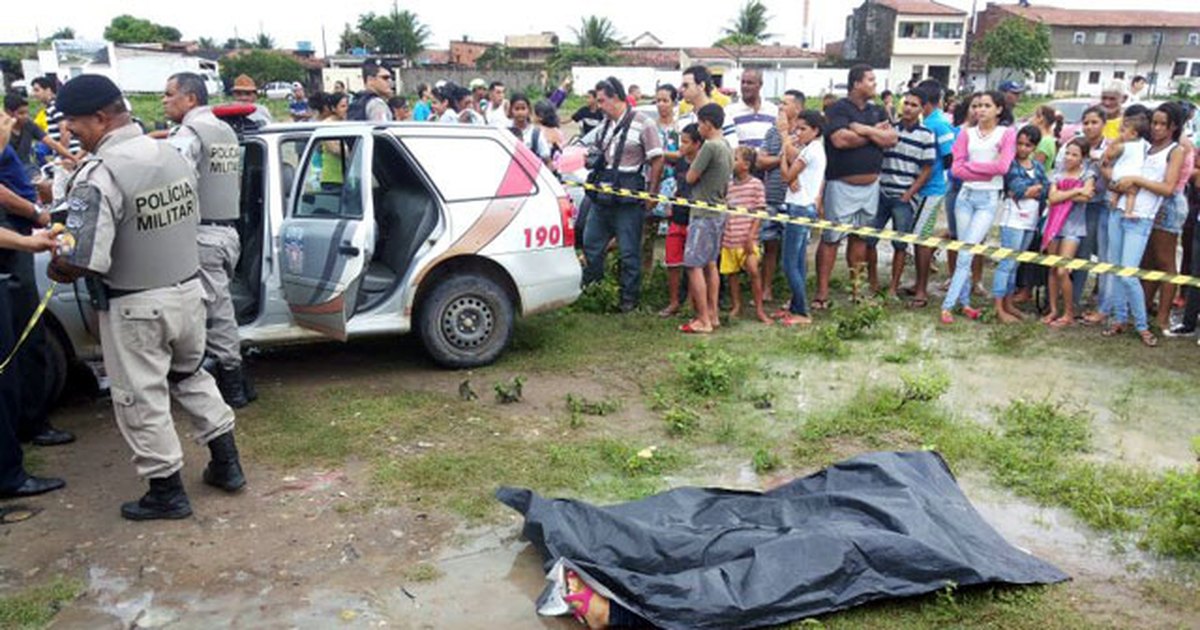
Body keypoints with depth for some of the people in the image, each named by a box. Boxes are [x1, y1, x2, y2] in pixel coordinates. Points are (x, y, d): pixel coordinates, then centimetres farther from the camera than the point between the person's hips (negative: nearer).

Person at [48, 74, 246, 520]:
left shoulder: (100, 174, -22)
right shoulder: (173, 155, 1)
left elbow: (79, 262, -27)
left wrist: (55, 267, -6)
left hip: (136, 307, -7)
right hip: (188, 290, 7)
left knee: (141, 400, 9)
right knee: (192, 377, 24)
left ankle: (167, 492, 20)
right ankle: (226, 464, 30)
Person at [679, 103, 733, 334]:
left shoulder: (710, 146, -18)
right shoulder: (727, 146, 11)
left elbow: (691, 177, -14)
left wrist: (693, 165, 4)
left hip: (703, 214, -10)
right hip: (718, 212, 10)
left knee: (694, 265, -6)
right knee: (710, 264, 14)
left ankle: (703, 319, -5)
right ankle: (712, 314, 19)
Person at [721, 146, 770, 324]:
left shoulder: (756, 184, -3)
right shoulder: (729, 186, 10)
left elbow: (759, 212, -5)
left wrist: (751, 236, -12)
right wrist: (720, 235, 11)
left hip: (746, 238, -5)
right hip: (729, 238, 5)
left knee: (753, 270, -11)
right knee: (731, 272, 8)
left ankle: (759, 309, 0)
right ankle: (736, 306, 22)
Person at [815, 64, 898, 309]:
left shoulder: (877, 111, 13)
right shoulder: (838, 109, -6)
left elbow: (892, 139, 1)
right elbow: (840, 140, -22)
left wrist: (864, 130, -13)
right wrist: (875, 133, -9)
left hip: (871, 185, 6)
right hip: (842, 185, -6)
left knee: (860, 236, 12)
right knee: (831, 238, -4)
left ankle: (856, 286, 21)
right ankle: (822, 292, 0)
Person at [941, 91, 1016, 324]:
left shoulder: (1007, 133, 0)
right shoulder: (967, 133, 8)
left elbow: (1002, 167, -12)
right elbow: (956, 168, -1)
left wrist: (970, 165, -6)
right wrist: (986, 171, -10)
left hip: (989, 198, -3)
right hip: (966, 195, 3)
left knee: (966, 252, -10)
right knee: (964, 251, 6)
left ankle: (948, 305, -9)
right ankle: (964, 301, 15)